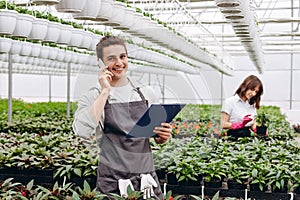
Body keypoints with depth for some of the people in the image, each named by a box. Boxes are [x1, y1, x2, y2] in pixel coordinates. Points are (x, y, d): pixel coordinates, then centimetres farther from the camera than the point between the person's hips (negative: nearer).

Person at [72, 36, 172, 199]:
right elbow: (83, 131, -21)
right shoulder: (92, 98, -2)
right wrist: (105, 92, -16)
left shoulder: (146, 93, 8)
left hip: (147, 180, 3)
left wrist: (163, 137, -5)